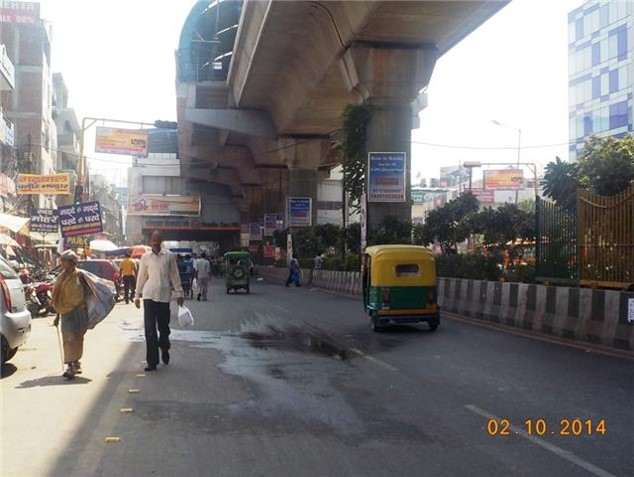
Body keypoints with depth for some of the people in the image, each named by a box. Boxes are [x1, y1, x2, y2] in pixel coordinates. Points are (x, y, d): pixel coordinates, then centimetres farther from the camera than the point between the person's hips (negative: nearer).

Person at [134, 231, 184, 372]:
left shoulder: (169, 256, 2)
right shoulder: (145, 257, 5)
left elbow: (174, 276, 5)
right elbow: (141, 277, 11)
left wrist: (179, 293, 3)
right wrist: (137, 295, 13)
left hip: (164, 295, 0)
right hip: (149, 295, 0)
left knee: (164, 326, 10)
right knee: (150, 329, -5)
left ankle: (164, 349, 39)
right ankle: (152, 361, -3)